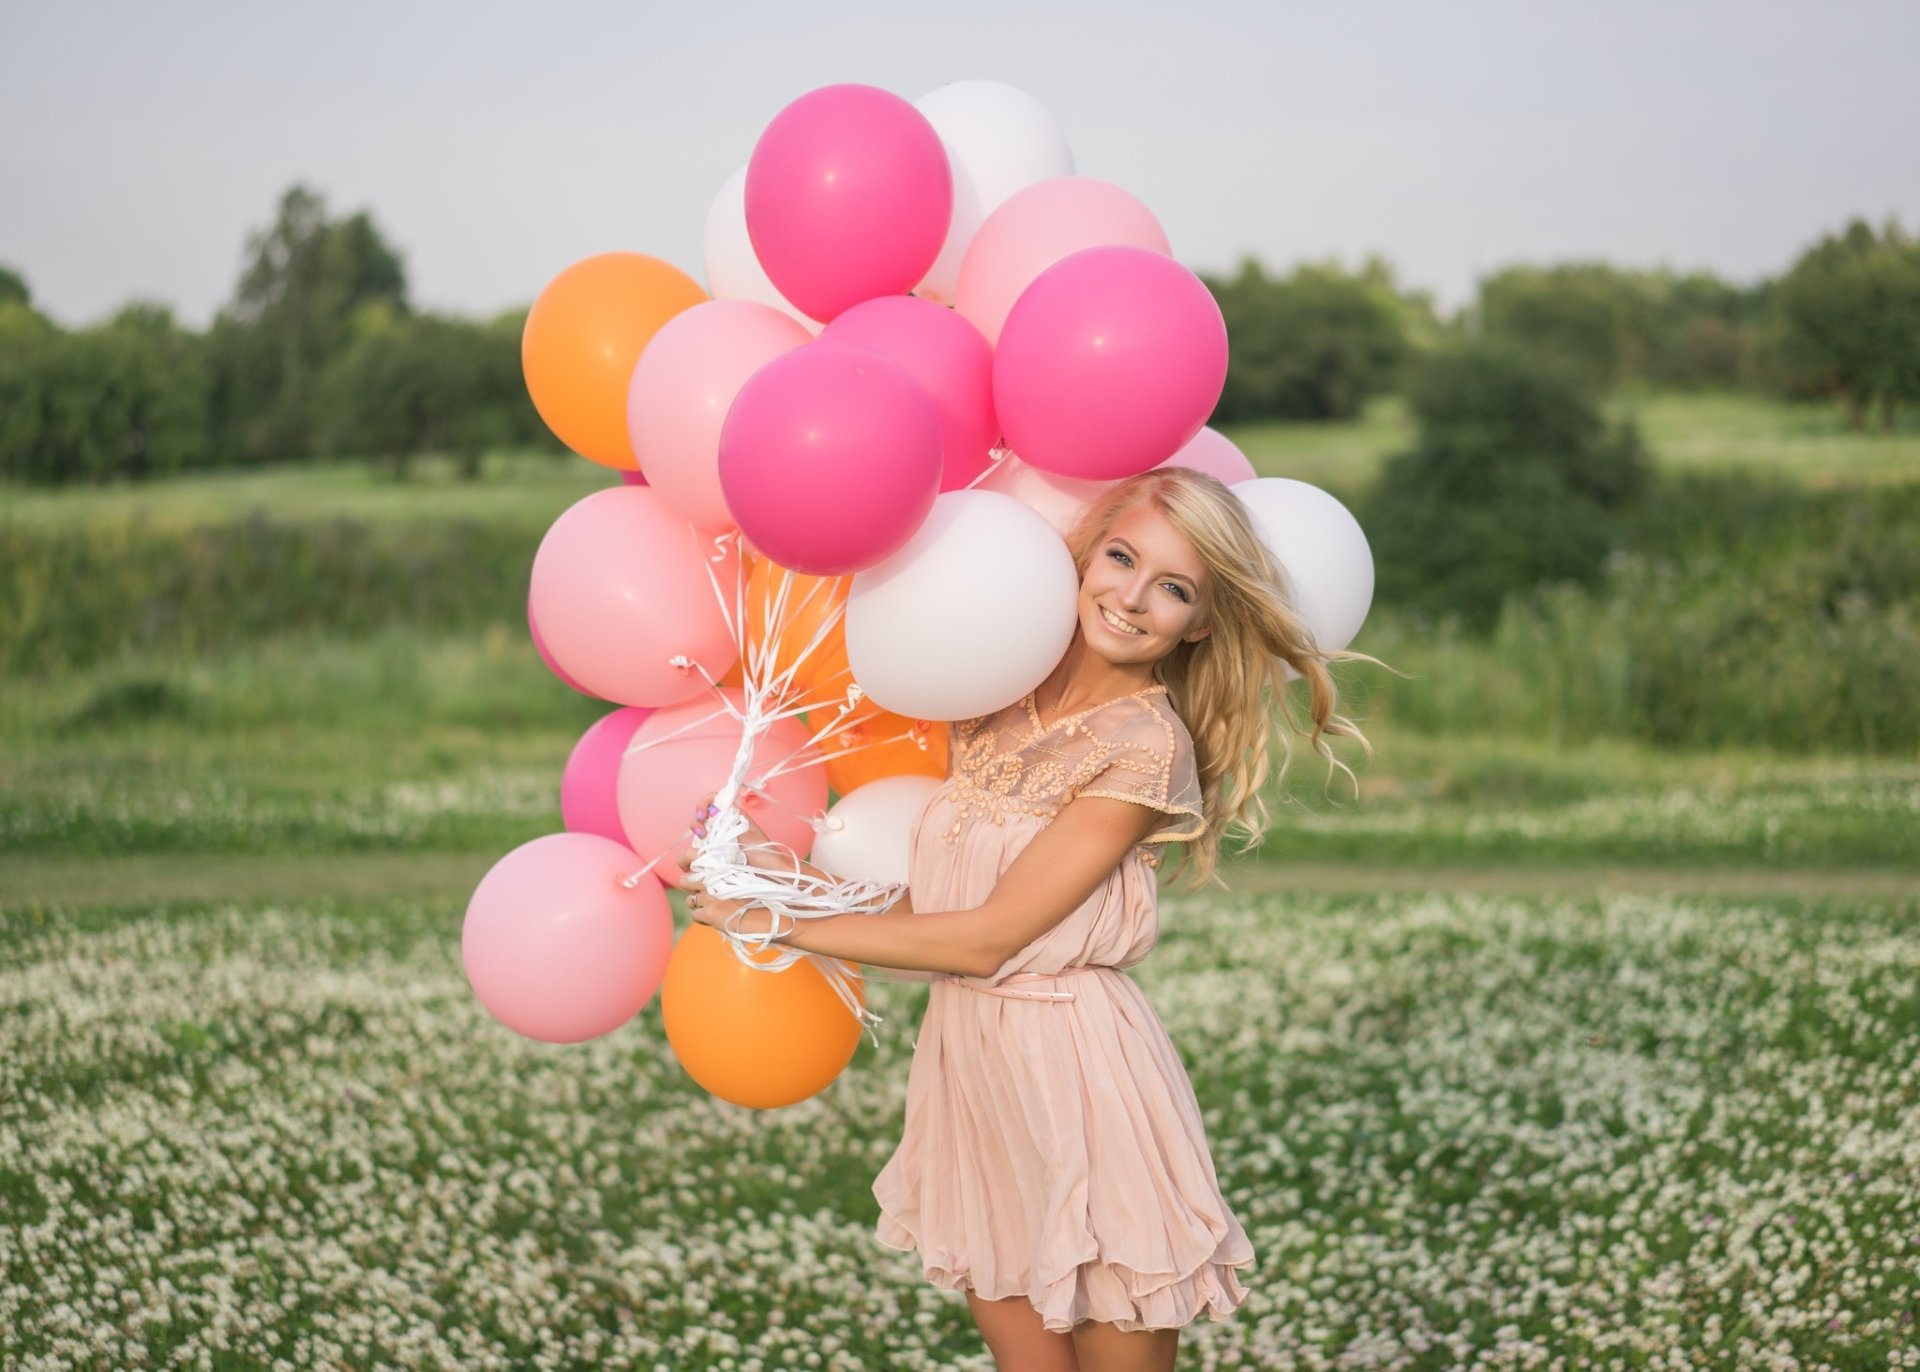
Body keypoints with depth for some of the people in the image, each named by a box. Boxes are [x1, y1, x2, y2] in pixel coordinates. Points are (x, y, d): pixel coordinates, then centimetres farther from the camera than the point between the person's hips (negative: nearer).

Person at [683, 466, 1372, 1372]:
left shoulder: (1148, 747, -14)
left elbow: (988, 937, -16)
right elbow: (930, 901, 8)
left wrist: (781, 922, -11)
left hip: (1076, 1067, -6)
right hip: (967, 1055, 6)